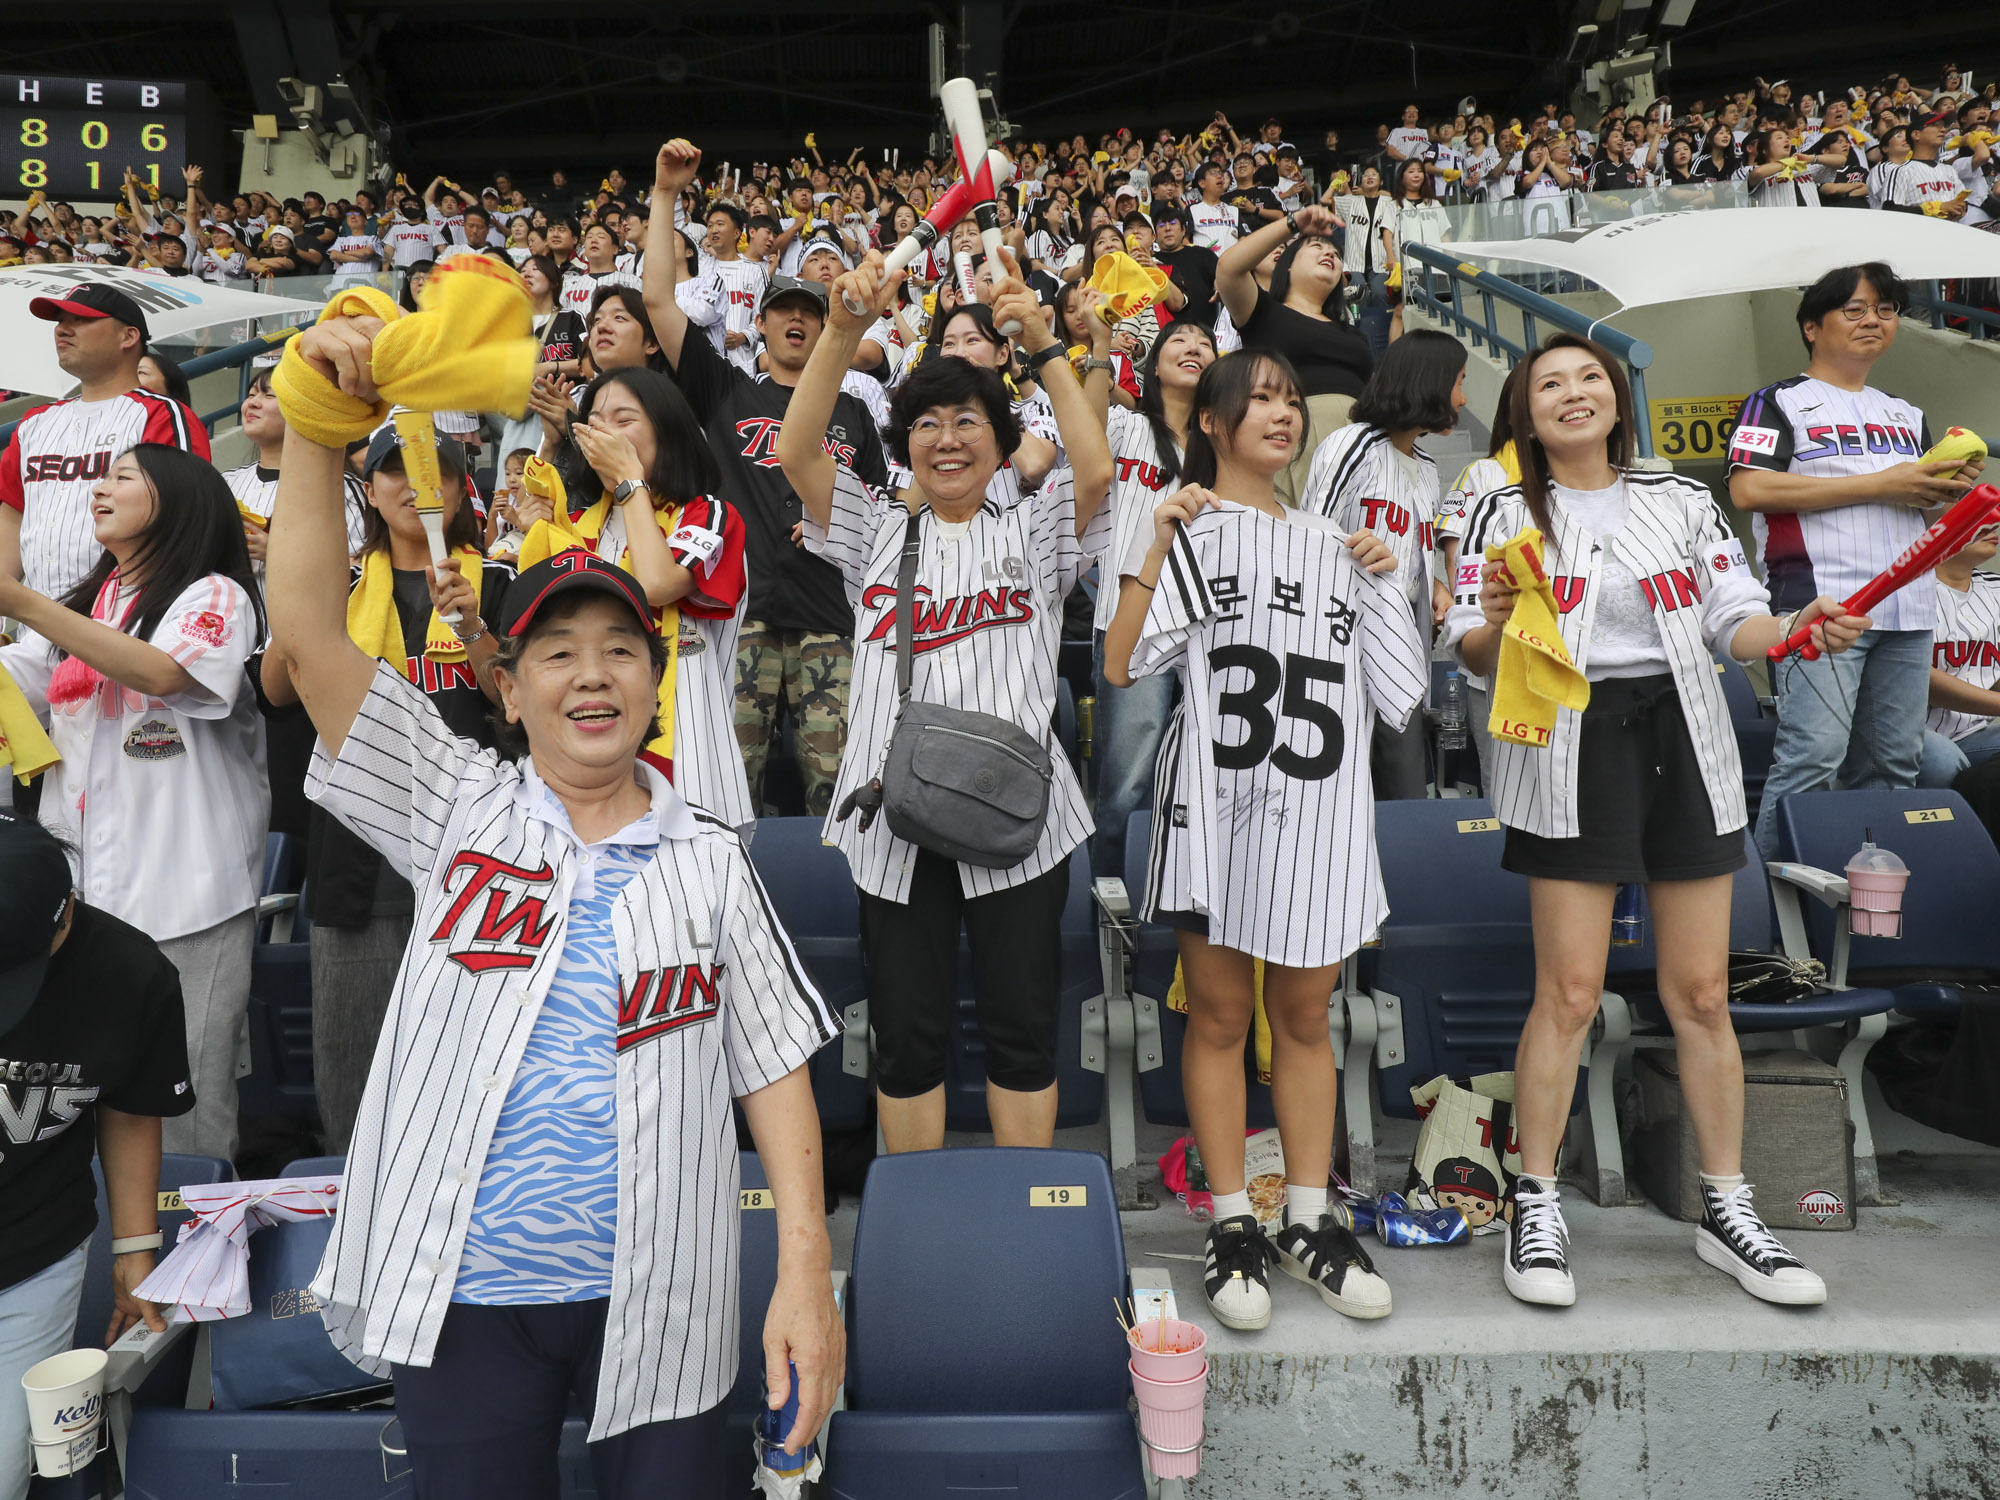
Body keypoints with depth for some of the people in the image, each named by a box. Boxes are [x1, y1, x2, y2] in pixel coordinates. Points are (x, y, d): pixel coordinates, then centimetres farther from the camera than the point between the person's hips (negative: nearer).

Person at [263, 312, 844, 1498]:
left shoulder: (709, 860, 1)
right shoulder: (457, 811, 1)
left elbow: (774, 1065, 0)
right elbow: (309, 633, -7)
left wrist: (807, 1273, -7)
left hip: (657, 1307, 0)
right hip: (462, 1297, 0)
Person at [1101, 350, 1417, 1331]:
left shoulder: (1330, 544, 18)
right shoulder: (1186, 530, 4)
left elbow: (1398, 693, 16)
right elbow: (1120, 667, -11)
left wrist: (1383, 583, 7)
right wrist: (1159, 544, -15)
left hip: (1318, 810, 4)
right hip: (1216, 806, -4)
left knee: (1305, 1018, 9)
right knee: (1219, 1017, 4)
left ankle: (1308, 1223, 19)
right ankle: (1232, 1227, 14)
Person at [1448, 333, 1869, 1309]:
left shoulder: (1681, 502, 13)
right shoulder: (1506, 514, 6)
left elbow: (1732, 619, 10)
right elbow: (1472, 654, 0)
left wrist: (1796, 629, -10)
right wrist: (1493, 620, -22)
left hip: (1682, 744, 3)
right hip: (1571, 748, -3)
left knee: (1701, 991, 7)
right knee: (1569, 992, -6)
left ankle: (1727, 1212, 20)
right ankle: (1536, 1210, 8)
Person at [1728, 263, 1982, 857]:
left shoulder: (1906, 415, 25)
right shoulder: (1780, 401, 4)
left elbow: (1925, 498, 30)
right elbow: (1750, 489, -12)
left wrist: (1949, 488, 3)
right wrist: (1880, 485, -9)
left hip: (1908, 609, 7)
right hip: (1820, 604, -7)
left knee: (1895, 763, 6)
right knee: (1813, 757, -14)